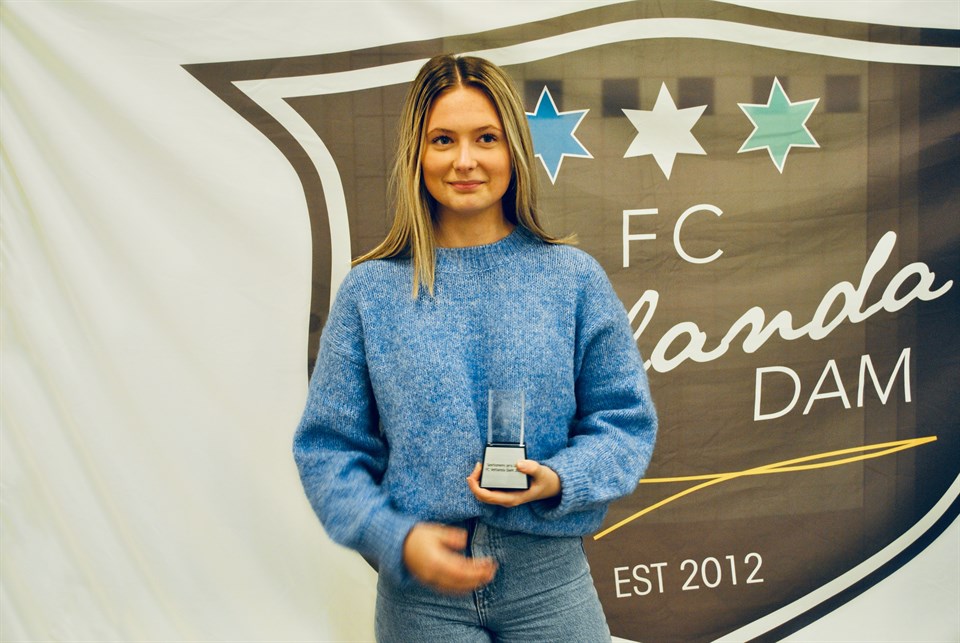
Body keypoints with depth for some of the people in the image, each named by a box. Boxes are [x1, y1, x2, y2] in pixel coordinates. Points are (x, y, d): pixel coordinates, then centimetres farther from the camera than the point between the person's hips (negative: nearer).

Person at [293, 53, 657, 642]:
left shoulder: (573, 277, -2)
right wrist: (398, 538, -13)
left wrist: (556, 480, -16)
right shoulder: (369, 290, -3)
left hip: (549, 576, 1)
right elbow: (328, 448, 0)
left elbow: (626, 421, 2)